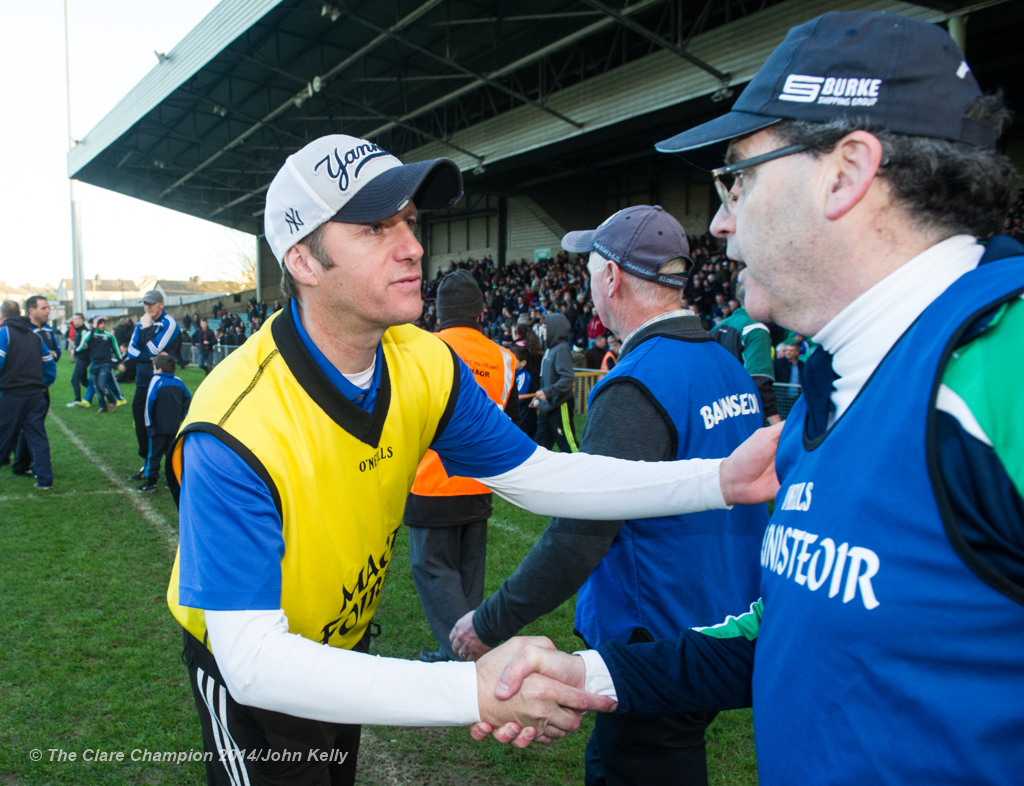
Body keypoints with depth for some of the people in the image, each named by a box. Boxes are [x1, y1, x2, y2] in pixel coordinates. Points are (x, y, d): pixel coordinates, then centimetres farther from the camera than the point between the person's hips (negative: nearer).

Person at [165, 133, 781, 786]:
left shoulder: (425, 366, -17)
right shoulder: (233, 428, -36)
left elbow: (536, 474, -10)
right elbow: (252, 659, -37)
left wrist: (721, 479, -21)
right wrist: (475, 693, -48)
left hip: (346, 643, 6)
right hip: (249, 672, -5)